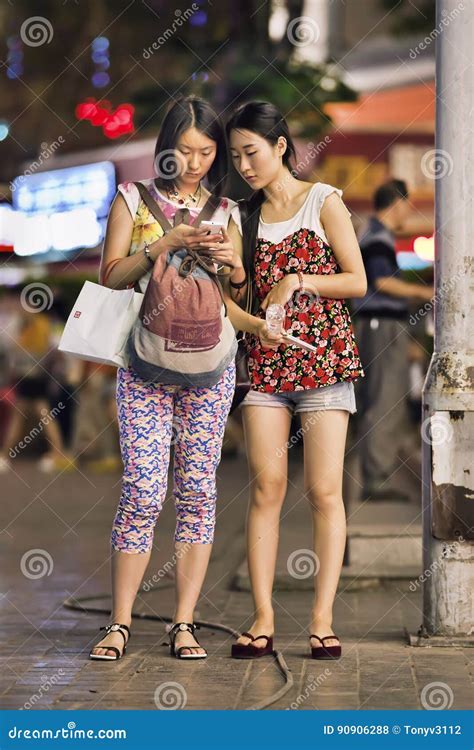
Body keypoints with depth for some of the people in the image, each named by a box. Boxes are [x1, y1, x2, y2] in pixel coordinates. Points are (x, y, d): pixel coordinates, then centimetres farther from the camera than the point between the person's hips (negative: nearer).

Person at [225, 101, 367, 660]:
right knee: (266, 487, -4)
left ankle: (322, 619, -5)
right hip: (265, 361, 3)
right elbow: (246, 299, 15)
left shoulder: (324, 202, 2)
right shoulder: (247, 216, 14)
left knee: (324, 491, -7)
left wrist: (298, 280, -12)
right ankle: (263, 619, -4)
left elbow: (357, 282, -1)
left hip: (323, 358, -3)